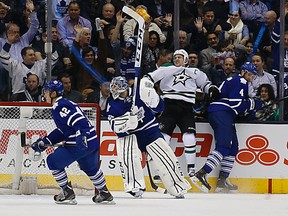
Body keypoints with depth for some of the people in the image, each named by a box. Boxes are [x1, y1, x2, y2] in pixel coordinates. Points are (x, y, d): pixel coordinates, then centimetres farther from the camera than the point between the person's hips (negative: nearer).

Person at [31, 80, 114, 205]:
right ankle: (105, 195, 40)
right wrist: (44, 142, 23)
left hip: (81, 143, -10)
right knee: (90, 168, 31)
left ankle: (68, 193, 3)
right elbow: (62, 131, 24)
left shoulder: (59, 107, -10)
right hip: (93, 142, 10)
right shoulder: (64, 103, 22)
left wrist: (82, 134, -38)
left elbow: (77, 119, -25)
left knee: (53, 161, 1)